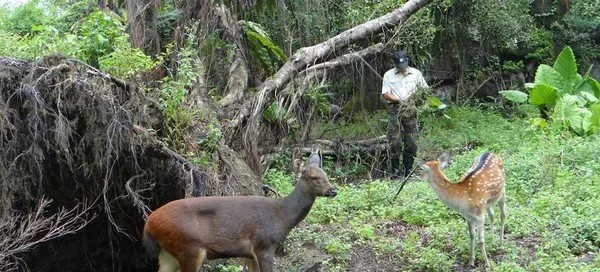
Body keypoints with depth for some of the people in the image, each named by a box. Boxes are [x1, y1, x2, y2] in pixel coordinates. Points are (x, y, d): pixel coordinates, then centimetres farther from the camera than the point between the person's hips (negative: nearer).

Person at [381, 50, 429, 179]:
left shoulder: (415, 73, 11)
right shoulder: (388, 75, 4)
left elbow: (425, 89, 20)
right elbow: (385, 94, -2)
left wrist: (419, 95, 1)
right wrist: (398, 100, -15)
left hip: (411, 111, 2)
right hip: (395, 111, -2)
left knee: (412, 143, 2)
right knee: (395, 142, -7)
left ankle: (408, 171, 13)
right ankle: (395, 172, 0)